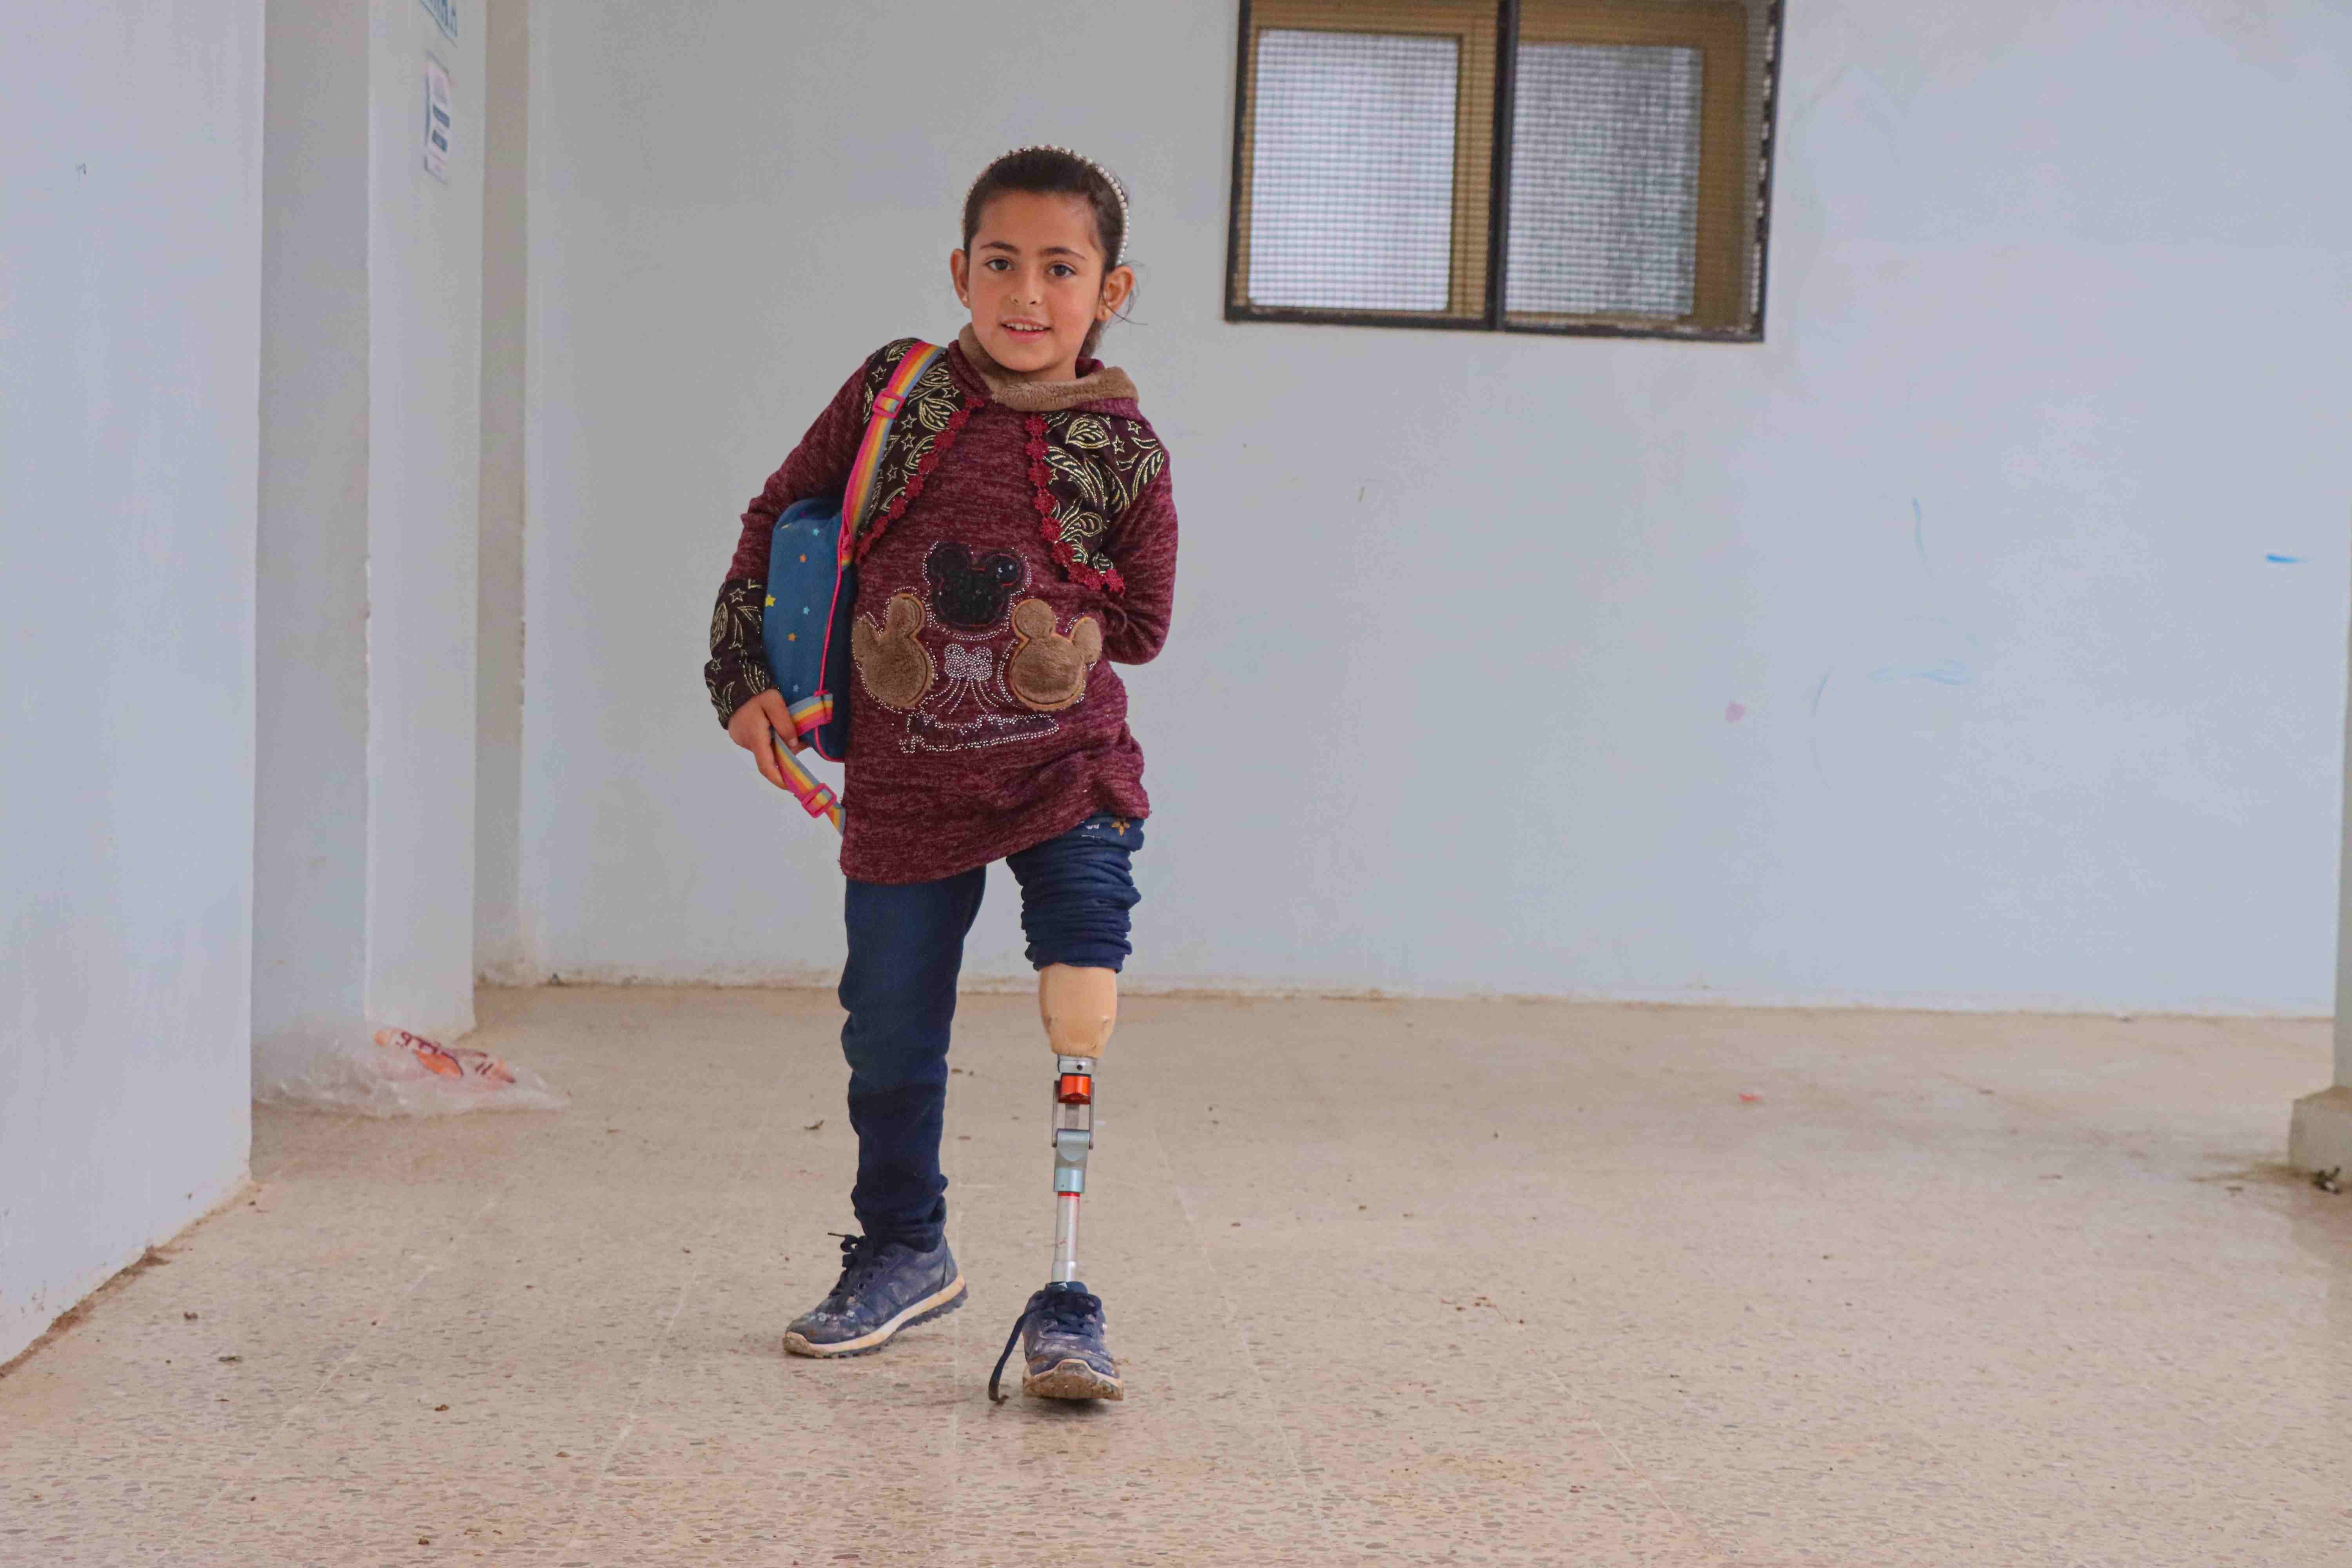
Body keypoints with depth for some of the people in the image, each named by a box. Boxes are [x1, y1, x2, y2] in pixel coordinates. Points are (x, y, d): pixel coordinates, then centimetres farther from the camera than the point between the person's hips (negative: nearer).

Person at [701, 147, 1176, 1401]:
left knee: (1083, 1026, -15)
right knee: (890, 1048, 11)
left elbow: (1141, 624, 4)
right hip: (904, 791, 2)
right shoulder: (894, 392, -2)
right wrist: (746, 675, 4)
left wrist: (1032, 636, -8)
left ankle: (1068, 1300, -5)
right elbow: (780, 520, 9)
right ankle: (904, 1252, 37)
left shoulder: (1121, 450, -5)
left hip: (1066, 776, -2)